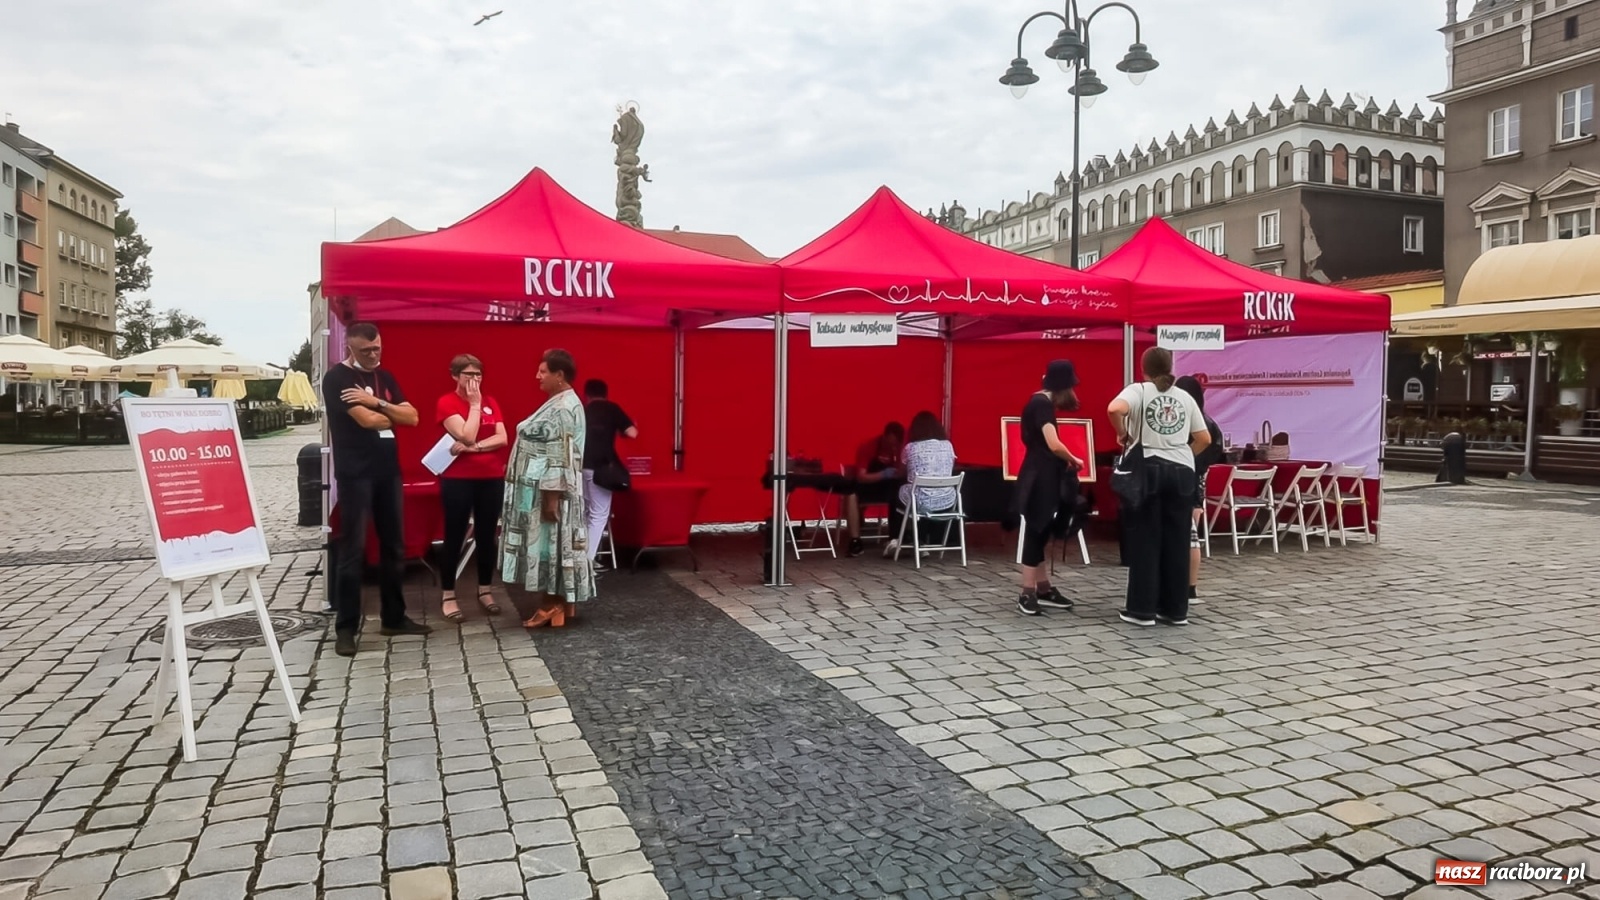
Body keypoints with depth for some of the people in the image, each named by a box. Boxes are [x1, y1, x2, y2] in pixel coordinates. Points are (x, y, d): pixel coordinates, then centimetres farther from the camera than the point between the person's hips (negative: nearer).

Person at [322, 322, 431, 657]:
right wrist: (391, 413, 2)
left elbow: (412, 418, 4)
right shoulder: (337, 378, -6)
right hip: (355, 473, -6)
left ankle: (393, 618, 21)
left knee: (394, 546, 11)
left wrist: (377, 403, -10)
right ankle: (346, 628, 2)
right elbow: (367, 420, -18)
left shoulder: (385, 377, 14)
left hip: (388, 470, 7)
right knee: (351, 549, -5)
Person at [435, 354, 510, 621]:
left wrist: (473, 447, -14)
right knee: (454, 537, 0)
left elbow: (502, 438, -1)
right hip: (458, 479, -5)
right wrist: (474, 404, -12)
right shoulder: (446, 403, -6)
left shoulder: (491, 402, 9)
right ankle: (449, 597, 9)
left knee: (487, 536, 11)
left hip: (492, 479, 5)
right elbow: (467, 436, -17)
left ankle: (485, 591, 22)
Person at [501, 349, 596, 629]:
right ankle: (558, 603, 18)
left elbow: (561, 457, -22)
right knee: (547, 543, 12)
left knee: (549, 543, -4)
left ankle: (554, 607, 3)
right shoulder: (558, 404, 15)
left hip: (549, 489, -10)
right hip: (540, 488, 10)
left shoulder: (564, 408, -18)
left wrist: (552, 497, -24)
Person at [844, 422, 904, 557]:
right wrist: (883, 474, -39)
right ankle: (855, 541, -31)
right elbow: (860, 477, -25)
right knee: (851, 495, -34)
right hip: (868, 485, -3)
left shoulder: (900, 448, -8)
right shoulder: (867, 446, -18)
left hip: (890, 486, 3)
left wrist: (900, 454, -29)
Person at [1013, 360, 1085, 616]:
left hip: (1041, 476, 10)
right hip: (1039, 478, -10)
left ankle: (1044, 589, 23)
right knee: (1035, 533, -5)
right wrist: (1074, 460, -9)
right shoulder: (1043, 404, -16)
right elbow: (1054, 445, -26)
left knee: (1040, 533, 14)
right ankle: (1027, 594, 1)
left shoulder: (1040, 401, 14)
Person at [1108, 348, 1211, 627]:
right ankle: (1176, 609, 14)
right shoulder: (1185, 397, 13)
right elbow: (1204, 439, 13)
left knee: (1145, 540, 2)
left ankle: (1142, 609, 4)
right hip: (1182, 473, 3)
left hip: (1148, 470, -3)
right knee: (1177, 542, 8)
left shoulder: (1138, 390, 0)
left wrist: (1122, 434, -6)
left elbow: (1114, 409, -22)